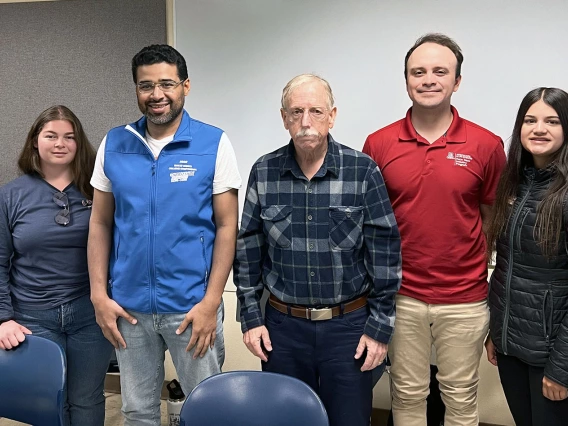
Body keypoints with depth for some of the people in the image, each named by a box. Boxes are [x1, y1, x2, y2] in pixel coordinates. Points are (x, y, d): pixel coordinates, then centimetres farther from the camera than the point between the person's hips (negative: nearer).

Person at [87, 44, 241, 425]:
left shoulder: (214, 143, -6)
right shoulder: (113, 145, 3)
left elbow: (227, 226, -7)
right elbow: (100, 224, 7)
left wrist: (211, 301, -12)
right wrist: (99, 294, 0)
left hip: (191, 305, -3)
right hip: (128, 306, 3)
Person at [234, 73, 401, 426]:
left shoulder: (364, 171, -8)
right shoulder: (264, 172, -2)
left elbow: (385, 251, -6)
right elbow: (248, 249, 5)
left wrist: (380, 326, -6)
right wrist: (250, 316, 3)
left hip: (348, 325, -1)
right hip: (282, 325, 2)